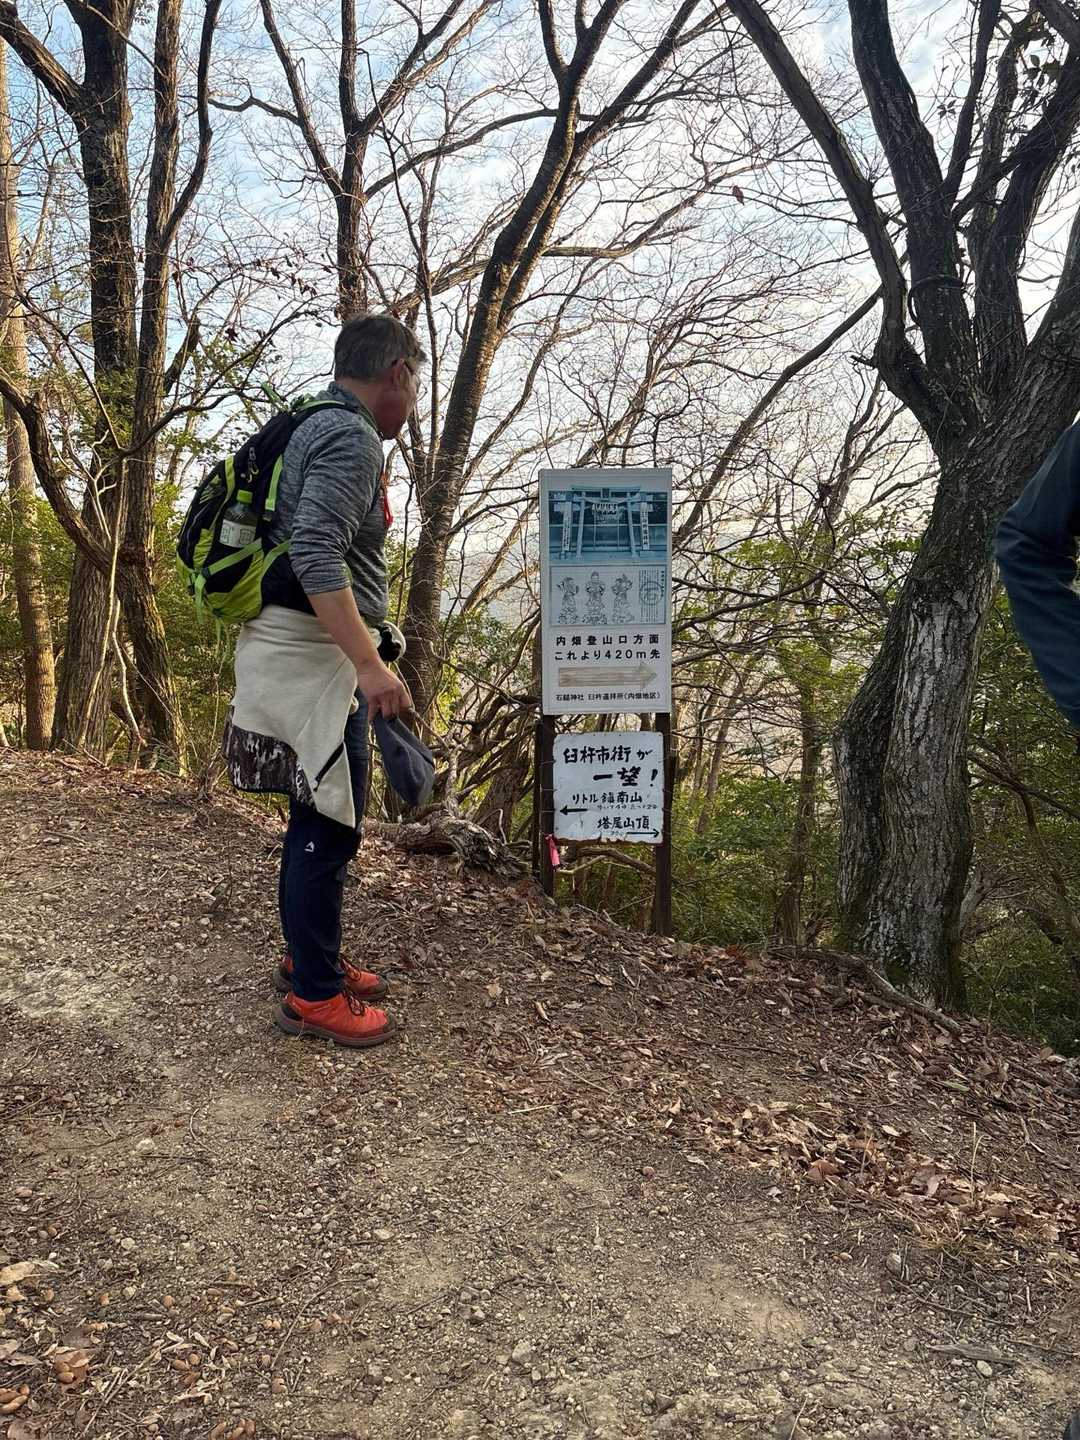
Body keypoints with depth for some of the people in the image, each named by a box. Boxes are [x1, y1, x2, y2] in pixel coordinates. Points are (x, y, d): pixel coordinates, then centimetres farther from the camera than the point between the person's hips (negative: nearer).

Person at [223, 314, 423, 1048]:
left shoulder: (320, 428, 18)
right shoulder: (351, 438, -15)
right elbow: (316, 555, -28)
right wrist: (369, 664, -33)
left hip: (310, 648, 11)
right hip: (314, 653, -11)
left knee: (322, 819, 18)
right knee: (329, 824, -3)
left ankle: (310, 957, 31)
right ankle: (313, 995, 9)